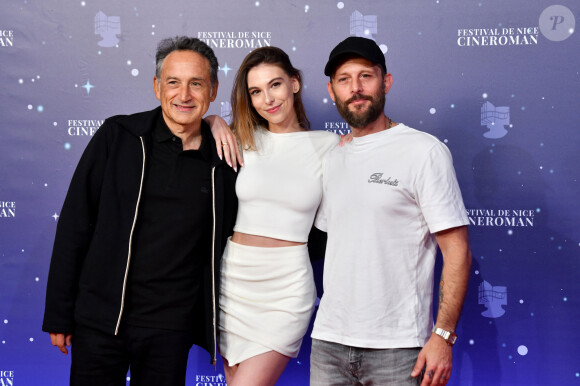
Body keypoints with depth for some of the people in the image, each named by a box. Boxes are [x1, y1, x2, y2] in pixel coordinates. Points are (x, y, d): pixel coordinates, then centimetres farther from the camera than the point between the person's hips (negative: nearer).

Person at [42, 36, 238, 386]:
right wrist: (59, 314, -2)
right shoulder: (117, 137, -3)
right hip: (99, 320, -1)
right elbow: (75, 223, -2)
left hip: (171, 329, 2)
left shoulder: (222, 163, 2)